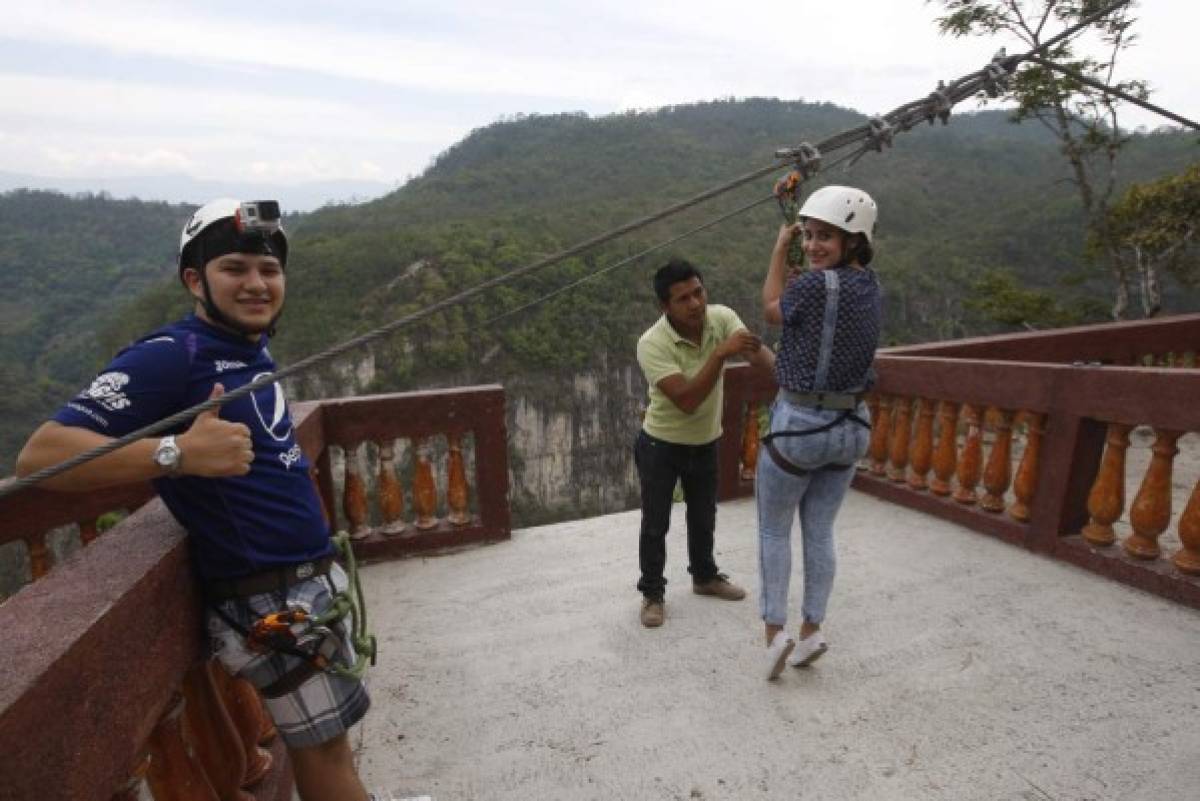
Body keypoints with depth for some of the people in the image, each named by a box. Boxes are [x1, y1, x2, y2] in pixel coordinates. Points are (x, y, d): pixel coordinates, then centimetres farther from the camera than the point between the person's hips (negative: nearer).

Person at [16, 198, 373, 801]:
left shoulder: (254, 351, 9)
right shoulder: (170, 356, -17)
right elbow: (39, 455, -23)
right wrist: (177, 453, -37)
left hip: (311, 576, 8)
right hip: (269, 599, -8)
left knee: (325, 745, 23)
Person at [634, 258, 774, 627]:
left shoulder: (722, 317, -13)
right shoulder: (651, 344, -28)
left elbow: (757, 351, -27)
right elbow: (687, 400, -36)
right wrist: (720, 353, -42)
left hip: (706, 442, 5)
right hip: (661, 445, -4)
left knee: (704, 517, 21)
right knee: (655, 524, 7)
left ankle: (705, 577, 44)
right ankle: (652, 593, 27)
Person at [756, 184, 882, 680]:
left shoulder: (816, 284, -21)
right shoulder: (869, 285, 3)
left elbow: (772, 311, -1)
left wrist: (779, 249, 7)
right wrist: (798, 243, 14)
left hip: (798, 425, -7)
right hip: (852, 427, 7)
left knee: (774, 529, 13)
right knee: (820, 532, 17)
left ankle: (775, 633, 14)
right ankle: (810, 632, 24)